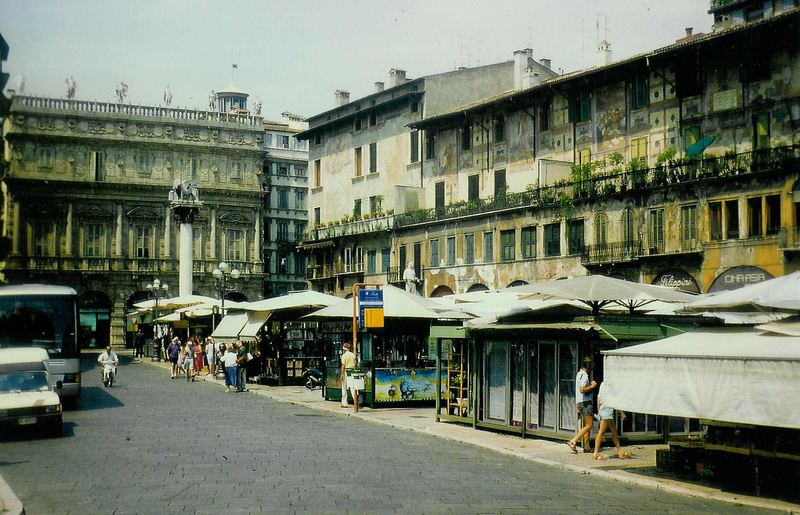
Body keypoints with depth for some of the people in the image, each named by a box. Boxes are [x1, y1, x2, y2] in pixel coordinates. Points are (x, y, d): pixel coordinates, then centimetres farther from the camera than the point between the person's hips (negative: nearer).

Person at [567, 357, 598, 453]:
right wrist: (592, 386, -14)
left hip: (580, 402, 10)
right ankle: (573, 442, -15)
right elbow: (582, 389, -24)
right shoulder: (584, 375, -15)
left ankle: (586, 447, 12)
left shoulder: (580, 373, 16)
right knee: (588, 426, -9)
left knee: (587, 425, 12)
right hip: (585, 402, -10)